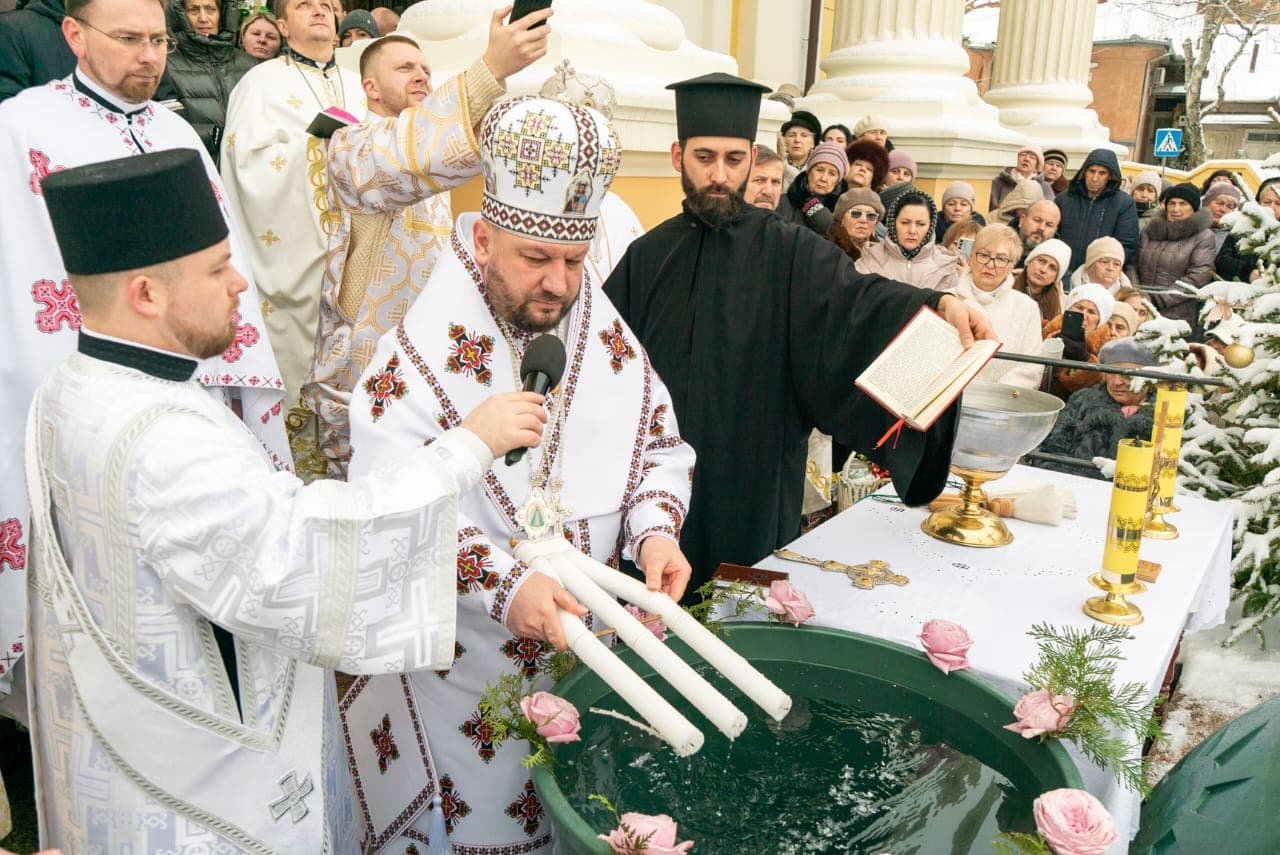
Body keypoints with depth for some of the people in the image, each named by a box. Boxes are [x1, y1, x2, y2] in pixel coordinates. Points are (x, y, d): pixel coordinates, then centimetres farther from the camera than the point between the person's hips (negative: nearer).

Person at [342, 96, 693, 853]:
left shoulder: (608, 338, 0)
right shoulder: (419, 356, -17)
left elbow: (661, 444, 6)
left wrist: (655, 530, -13)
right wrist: (505, 585, -35)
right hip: (464, 670, -4)